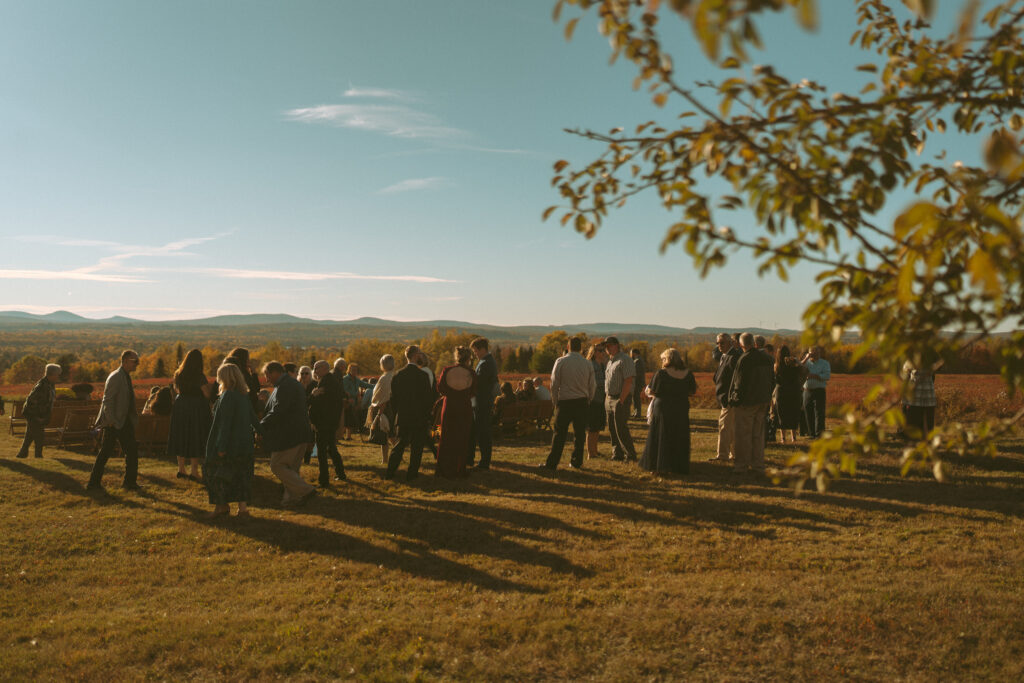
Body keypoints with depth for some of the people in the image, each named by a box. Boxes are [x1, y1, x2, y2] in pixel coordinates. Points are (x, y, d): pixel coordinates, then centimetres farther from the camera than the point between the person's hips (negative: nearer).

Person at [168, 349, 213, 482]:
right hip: (196, 409, -6)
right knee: (195, 439, 1)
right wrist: (208, 385, 3)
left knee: (181, 437, 14)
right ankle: (194, 471, 1)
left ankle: (181, 469, 20)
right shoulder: (199, 376, -16)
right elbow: (208, 394, -16)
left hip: (180, 406, 6)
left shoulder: (178, 374, 3)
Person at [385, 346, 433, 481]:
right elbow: (428, 398, -10)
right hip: (419, 417, -4)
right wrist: (428, 415, 2)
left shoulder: (398, 375, 0)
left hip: (402, 417, 4)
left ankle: (389, 472, 11)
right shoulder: (422, 375, -14)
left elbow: (393, 398, 6)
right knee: (416, 446, 8)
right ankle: (412, 473, 11)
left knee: (400, 443, 15)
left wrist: (396, 414, 16)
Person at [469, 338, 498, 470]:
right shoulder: (490, 361, 14)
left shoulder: (485, 364, -19)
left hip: (482, 403, -11)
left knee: (483, 434, -3)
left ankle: (485, 463, 4)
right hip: (485, 401, 11)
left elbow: (477, 383, -22)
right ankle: (469, 459, 25)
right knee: (472, 431, 17)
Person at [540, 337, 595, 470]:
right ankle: (577, 462, 15)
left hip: (564, 401, -2)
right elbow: (592, 386, 6)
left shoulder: (560, 361, -6)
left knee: (559, 434, 0)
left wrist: (555, 401, 8)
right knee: (579, 433, 11)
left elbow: (554, 384, -4)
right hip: (582, 402, 2)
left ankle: (552, 463, 1)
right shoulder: (587, 364, 2)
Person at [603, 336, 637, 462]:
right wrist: (606, 397, 11)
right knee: (612, 429, 10)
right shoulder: (610, 361, 17)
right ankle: (617, 454, 17)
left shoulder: (625, 360, -12)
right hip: (608, 398, 9)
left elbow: (628, 381, -18)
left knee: (621, 429, -8)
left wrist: (621, 400, -21)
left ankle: (631, 455, 0)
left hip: (620, 399, -9)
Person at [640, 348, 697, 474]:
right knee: (680, 440, 13)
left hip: (662, 408, -3)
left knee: (660, 439, 7)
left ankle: (658, 465, 9)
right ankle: (680, 466, 16)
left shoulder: (661, 373, -14)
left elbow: (651, 391, -10)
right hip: (681, 411, 4)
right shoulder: (688, 374, -1)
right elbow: (693, 391, 9)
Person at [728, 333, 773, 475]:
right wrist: (767, 398, 19)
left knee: (743, 435, 2)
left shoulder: (744, 359, -17)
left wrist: (734, 399, -6)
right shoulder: (766, 357, 6)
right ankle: (758, 465, 17)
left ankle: (742, 465, 7)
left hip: (746, 402, -7)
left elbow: (739, 383, -17)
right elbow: (770, 380, 13)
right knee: (758, 434, 13)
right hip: (763, 401, 7)